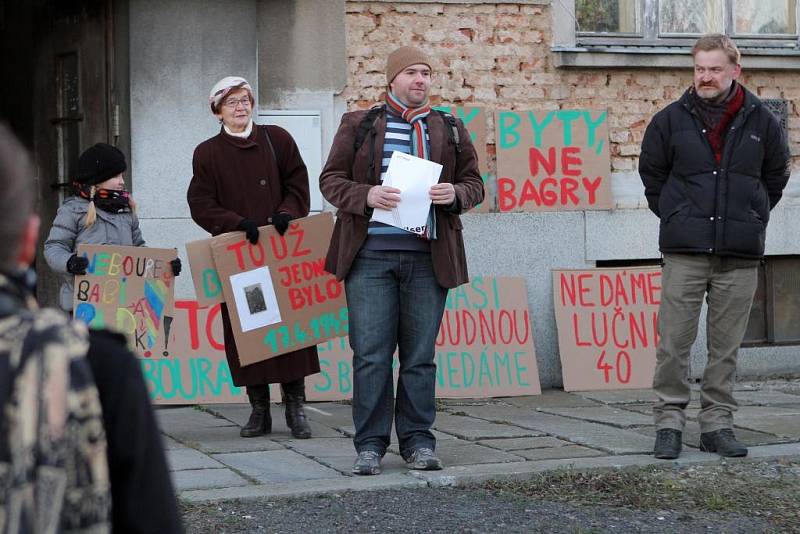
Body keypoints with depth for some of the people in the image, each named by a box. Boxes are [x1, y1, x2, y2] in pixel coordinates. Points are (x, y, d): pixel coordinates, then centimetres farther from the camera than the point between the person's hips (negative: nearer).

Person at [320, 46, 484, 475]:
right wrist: (366, 196, -12)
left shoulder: (450, 130, 14)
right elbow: (331, 179, 7)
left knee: (420, 355, 4)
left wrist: (455, 194, -6)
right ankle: (370, 444, 4)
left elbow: (474, 184, 16)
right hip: (370, 254, -1)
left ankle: (418, 441, 12)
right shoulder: (358, 125, 9)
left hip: (427, 256, 2)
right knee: (371, 355, -3)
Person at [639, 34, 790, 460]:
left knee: (726, 345, 6)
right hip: (685, 251, -1)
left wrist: (752, 219, 14)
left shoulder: (761, 122, 5)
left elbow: (775, 177, 18)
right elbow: (652, 175, 14)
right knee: (674, 342, -2)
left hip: (741, 254, 1)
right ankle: (669, 422, 6)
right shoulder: (670, 120, 3)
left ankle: (717, 423, 15)